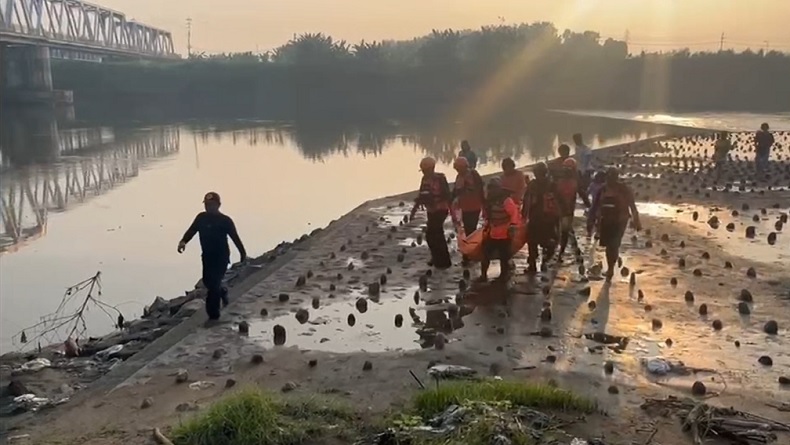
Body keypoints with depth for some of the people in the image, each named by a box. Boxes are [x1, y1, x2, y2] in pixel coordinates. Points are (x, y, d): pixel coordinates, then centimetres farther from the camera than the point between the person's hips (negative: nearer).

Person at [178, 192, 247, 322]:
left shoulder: (225, 220, -11)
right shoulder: (201, 217, 1)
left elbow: (235, 237, -5)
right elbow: (191, 230, -4)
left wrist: (243, 253, 0)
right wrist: (184, 241, -25)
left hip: (221, 256, -5)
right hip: (207, 256, 5)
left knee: (213, 284, -9)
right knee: (208, 282, 15)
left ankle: (213, 314, 0)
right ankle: (222, 292, 48)